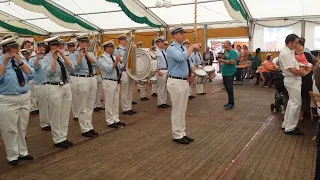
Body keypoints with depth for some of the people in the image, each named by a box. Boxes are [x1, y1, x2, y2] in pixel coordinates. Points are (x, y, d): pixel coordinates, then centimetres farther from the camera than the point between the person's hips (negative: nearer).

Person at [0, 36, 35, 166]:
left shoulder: (21, 60, 7)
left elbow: (31, 75, -5)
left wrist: (20, 62, -14)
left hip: (25, 98, 5)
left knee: (22, 128, 15)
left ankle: (22, 152, 29)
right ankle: (12, 156, 17)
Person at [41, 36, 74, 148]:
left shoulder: (62, 57, 9)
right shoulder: (46, 59, -5)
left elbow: (71, 69, -3)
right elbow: (48, 72, -22)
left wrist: (63, 55, -10)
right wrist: (54, 58, -19)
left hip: (66, 86, 6)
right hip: (54, 88, -6)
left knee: (65, 115, 12)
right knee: (55, 116, 4)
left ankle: (63, 137, 25)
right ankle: (58, 140, 16)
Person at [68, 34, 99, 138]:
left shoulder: (91, 54, 13)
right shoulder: (74, 55, -5)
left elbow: (94, 63, -5)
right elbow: (74, 68, -17)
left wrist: (86, 54, -13)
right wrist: (80, 55, -19)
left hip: (92, 79, 6)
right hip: (80, 81, -6)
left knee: (90, 106, 13)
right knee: (82, 107, 1)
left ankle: (90, 127, 24)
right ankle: (85, 130, 10)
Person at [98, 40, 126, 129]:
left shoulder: (114, 57, 14)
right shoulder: (102, 58, -9)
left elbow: (120, 68, 17)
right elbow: (108, 69, -24)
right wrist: (116, 62, -25)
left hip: (117, 82, 8)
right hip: (109, 82, -8)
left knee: (116, 102, 13)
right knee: (109, 103, -1)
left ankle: (116, 119, 23)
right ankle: (110, 121, 8)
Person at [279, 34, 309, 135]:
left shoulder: (290, 51, 10)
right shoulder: (285, 53, -21)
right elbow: (293, 70, -22)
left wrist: (301, 69, -1)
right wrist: (303, 73, -6)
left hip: (294, 79, 10)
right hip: (292, 80, -10)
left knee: (292, 102, 17)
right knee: (296, 103, -5)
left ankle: (286, 124, 26)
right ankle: (290, 128, 3)